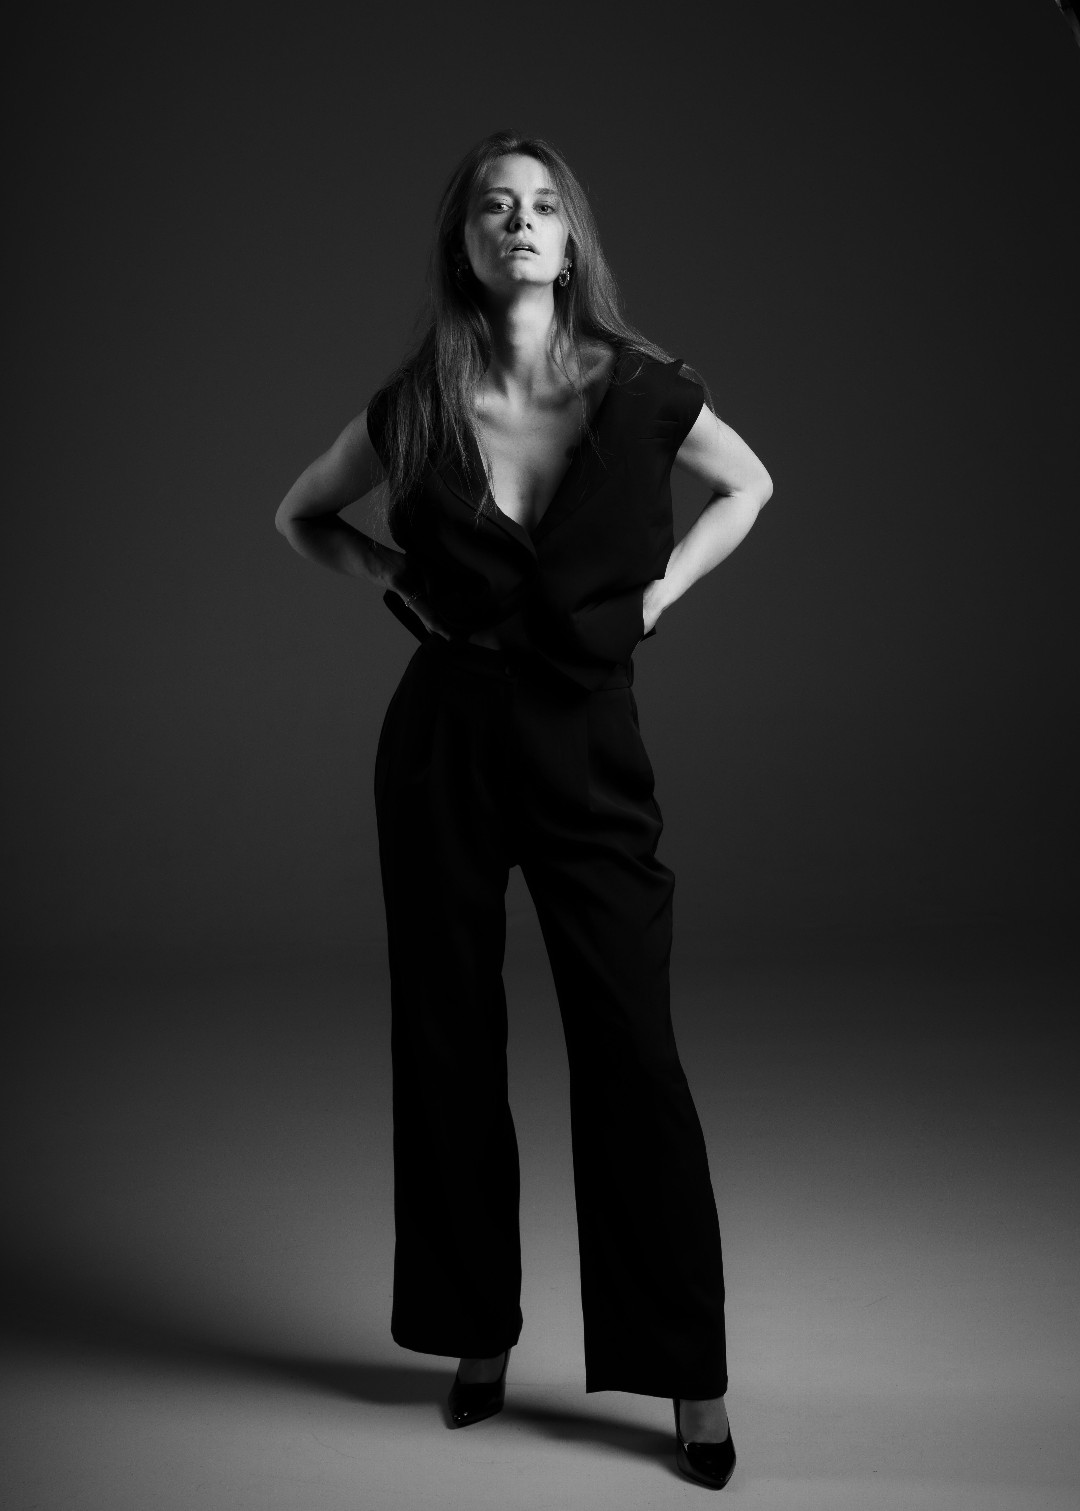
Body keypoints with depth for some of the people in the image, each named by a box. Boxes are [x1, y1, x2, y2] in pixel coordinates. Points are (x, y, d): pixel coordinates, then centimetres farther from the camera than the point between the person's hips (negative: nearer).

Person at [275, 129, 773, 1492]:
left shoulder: (640, 390, -4)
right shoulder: (416, 404, -1)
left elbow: (749, 486, 16)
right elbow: (302, 517, 16)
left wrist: (657, 592, 3)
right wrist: (397, 585, 1)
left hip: (588, 741, -1)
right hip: (444, 740, 2)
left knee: (631, 1049, -3)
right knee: (449, 1040, 8)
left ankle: (690, 1376, 8)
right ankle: (477, 1331, 24)